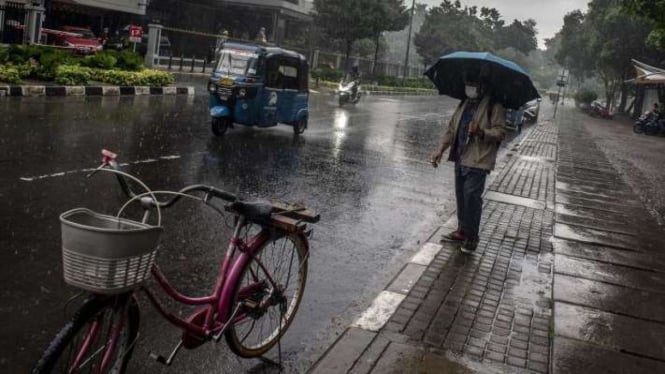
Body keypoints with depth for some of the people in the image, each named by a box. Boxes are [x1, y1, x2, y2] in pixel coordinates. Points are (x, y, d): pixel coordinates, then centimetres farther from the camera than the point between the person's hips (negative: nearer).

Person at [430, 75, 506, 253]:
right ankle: (462, 231, 27)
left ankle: (471, 237, 1)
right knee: (460, 195, 13)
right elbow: (452, 128, 20)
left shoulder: (494, 107, -5)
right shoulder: (464, 104, 17)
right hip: (460, 158, 7)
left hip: (478, 160, -7)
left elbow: (500, 132, -11)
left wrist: (481, 132, -29)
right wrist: (441, 149, 11)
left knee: (471, 196, -10)